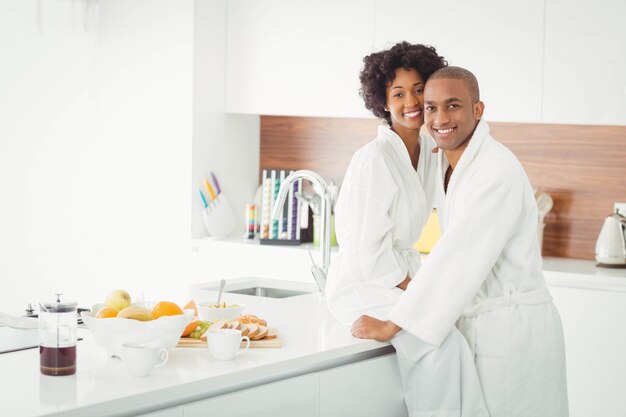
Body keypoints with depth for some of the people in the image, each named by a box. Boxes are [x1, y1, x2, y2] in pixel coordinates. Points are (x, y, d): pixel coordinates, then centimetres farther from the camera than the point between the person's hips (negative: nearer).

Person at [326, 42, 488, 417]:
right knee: (446, 343, -29)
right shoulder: (374, 159, -18)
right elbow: (369, 249, -18)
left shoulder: (429, 150, 5)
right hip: (364, 283, -8)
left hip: (404, 273, 8)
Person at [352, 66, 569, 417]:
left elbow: (457, 257, -23)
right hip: (475, 325, 8)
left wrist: (391, 326, -21)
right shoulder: (447, 164, 9)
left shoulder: (497, 172, -19)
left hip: (513, 330, -8)